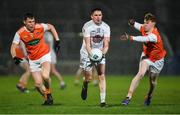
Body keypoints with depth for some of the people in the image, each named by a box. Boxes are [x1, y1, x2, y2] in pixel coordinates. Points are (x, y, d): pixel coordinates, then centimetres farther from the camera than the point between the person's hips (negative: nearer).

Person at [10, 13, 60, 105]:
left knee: (45, 76, -27)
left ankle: (49, 93, 2)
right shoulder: (20, 33, -15)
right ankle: (47, 99, 22)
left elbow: (51, 27, 6)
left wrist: (57, 41, 2)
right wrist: (15, 57, -32)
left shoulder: (40, 27, -14)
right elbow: (13, 47, -13)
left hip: (44, 55, -2)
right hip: (33, 60, 2)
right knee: (38, 84, -4)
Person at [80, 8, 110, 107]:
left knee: (102, 76, -10)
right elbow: (87, 44, -21)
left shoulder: (106, 27, -5)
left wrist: (103, 53, -27)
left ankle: (103, 100, -10)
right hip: (87, 54, -3)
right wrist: (92, 55, -36)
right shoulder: (87, 26, -16)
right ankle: (85, 86, 36)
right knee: (88, 78, -3)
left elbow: (106, 44, -7)